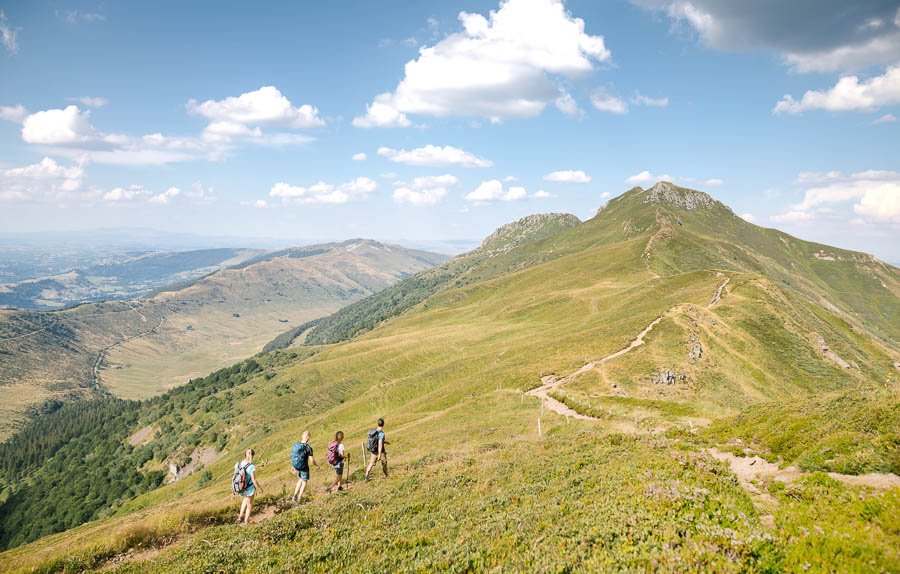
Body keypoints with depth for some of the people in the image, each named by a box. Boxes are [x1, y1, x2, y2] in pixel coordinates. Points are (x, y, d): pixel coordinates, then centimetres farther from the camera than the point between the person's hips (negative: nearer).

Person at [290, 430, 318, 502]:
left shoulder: (295, 445, -6)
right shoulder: (308, 448, -23)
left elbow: (292, 456, 5)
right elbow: (312, 460, -21)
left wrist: (293, 467, 18)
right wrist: (317, 465, 1)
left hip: (296, 467, 5)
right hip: (304, 468, -5)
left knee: (300, 480, 29)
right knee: (304, 482, 17)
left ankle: (295, 496, 23)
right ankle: (299, 499, 20)